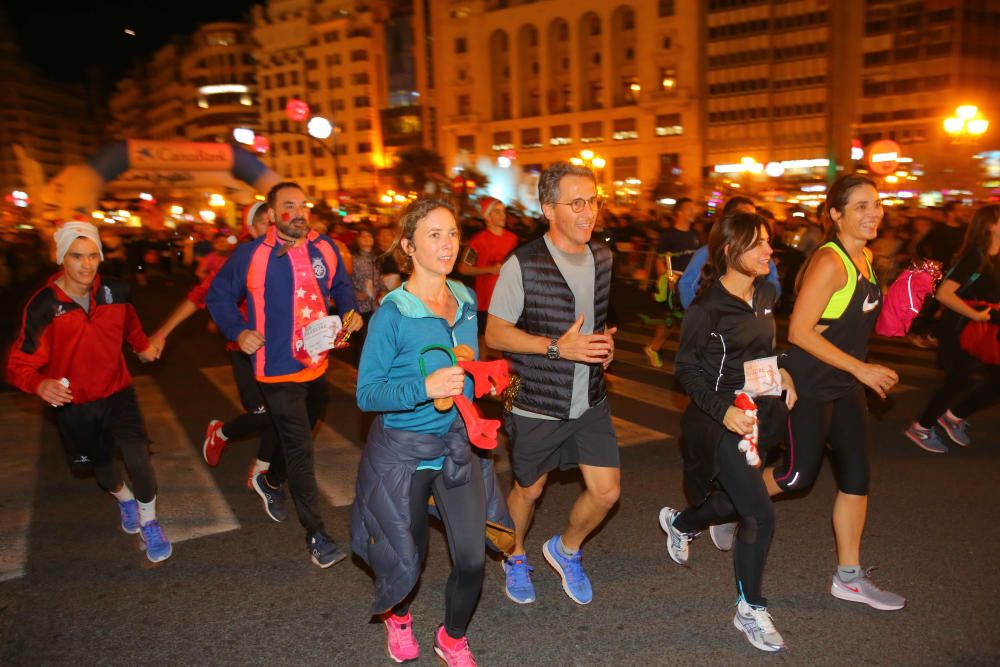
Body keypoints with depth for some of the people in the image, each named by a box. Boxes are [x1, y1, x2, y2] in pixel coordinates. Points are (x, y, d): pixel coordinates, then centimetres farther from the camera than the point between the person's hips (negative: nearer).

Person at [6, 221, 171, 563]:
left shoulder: (116, 292, -11)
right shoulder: (43, 305, -19)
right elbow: (21, 364, -18)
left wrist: (142, 346, 4)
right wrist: (40, 384, -37)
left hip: (116, 391, 0)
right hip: (73, 403, 0)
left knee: (137, 456, -18)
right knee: (101, 465, 20)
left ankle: (149, 523, 7)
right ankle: (124, 499, 55)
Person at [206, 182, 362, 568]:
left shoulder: (325, 248, 0)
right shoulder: (250, 255, -11)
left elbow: (340, 286, 16)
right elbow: (218, 297, 1)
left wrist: (350, 311, -3)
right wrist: (238, 331, -13)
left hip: (317, 365, 5)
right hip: (278, 370, -5)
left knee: (297, 438, 25)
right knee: (300, 450, -3)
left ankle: (271, 481, 55)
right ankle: (315, 534, 9)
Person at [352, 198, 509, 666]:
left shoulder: (466, 301, 0)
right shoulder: (392, 314, -18)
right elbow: (366, 393, -18)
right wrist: (425, 388, -31)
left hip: (456, 446, 5)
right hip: (402, 452, -4)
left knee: (471, 560, 4)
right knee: (407, 562, 12)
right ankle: (397, 616, 49)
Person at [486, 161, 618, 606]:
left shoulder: (603, 257, 3)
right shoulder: (522, 264, -16)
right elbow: (494, 334, -14)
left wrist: (606, 344, -2)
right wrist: (557, 346, -24)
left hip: (590, 400, 5)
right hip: (536, 404, -4)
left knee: (607, 491, 3)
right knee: (529, 489, 14)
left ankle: (566, 549, 34)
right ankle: (516, 557, 44)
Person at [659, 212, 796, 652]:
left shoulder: (766, 294, 5)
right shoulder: (707, 307, -17)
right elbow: (686, 368, -12)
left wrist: (782, 375, 3)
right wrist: (723, 410, -22)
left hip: (759, 412, 8)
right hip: (721, 420, -7)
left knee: (737, 501, 20)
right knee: (761, 516, -7)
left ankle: (679, 523, 51)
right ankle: (750, 610, 14)